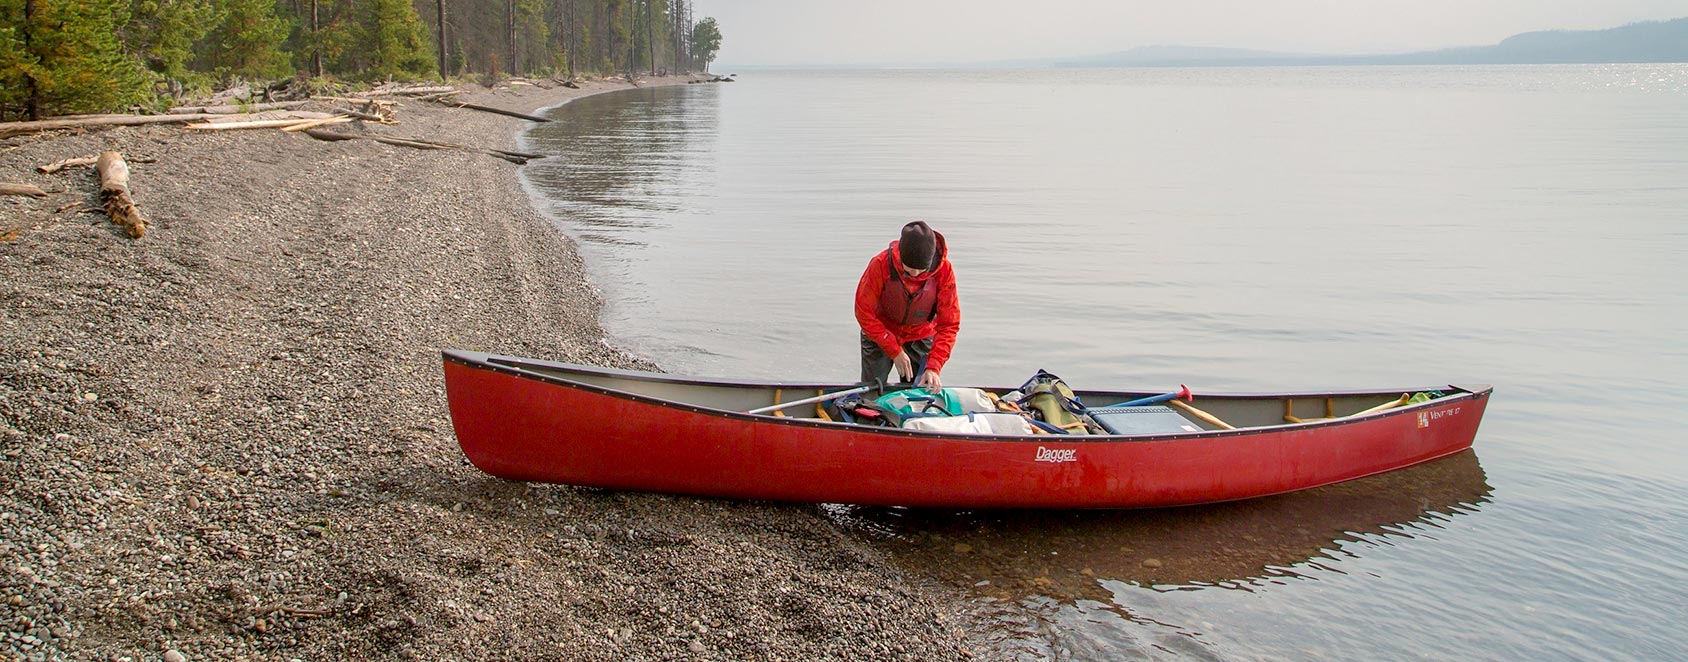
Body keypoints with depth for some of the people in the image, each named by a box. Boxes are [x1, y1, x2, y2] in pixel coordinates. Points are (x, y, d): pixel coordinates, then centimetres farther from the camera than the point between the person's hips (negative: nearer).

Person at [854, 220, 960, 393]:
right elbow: (864, 312, -20)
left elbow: (949, 324, -19)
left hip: (920, 338, 1)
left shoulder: (944, 270, -25)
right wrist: (895, 352, -21)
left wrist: (934, 367, -29)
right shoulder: (881, 264, -29)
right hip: (879, 336, -1)